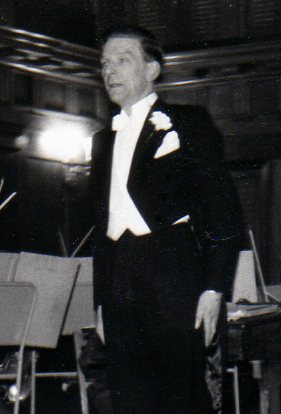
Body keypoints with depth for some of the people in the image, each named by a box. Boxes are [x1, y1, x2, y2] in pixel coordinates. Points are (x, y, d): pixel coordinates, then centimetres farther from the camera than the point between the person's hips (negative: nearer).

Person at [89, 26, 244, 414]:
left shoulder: (189, 123, 6)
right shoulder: (104, 139, 23)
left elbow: (223, 209, -1)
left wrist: (214, 288, -10)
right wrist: (101, 298, 14)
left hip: (177, 279, -5)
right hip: (121, 288, 5)